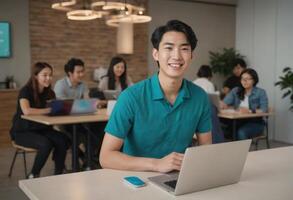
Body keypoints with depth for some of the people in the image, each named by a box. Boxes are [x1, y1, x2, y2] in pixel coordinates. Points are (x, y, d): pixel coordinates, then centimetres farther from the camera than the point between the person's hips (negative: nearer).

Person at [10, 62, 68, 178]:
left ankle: (58, 175, -8)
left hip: (42, 129, 6)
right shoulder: (26, 91, -15)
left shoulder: (49, 93, 5)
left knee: (63, 141, -22)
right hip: (23, 131, -5)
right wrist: (50, 110, -32)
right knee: (45, 144, -32)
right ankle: (33, 176, -9)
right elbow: (27, 111, -34)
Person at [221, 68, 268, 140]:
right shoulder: (235, 91, 12)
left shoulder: (261, 92, 2)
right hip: (238, 121, 3)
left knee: (241, 132, -34)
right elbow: (224, 104, -2)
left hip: (255, 123, -2)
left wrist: (249, 111, -30)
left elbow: (264, 110, -13)